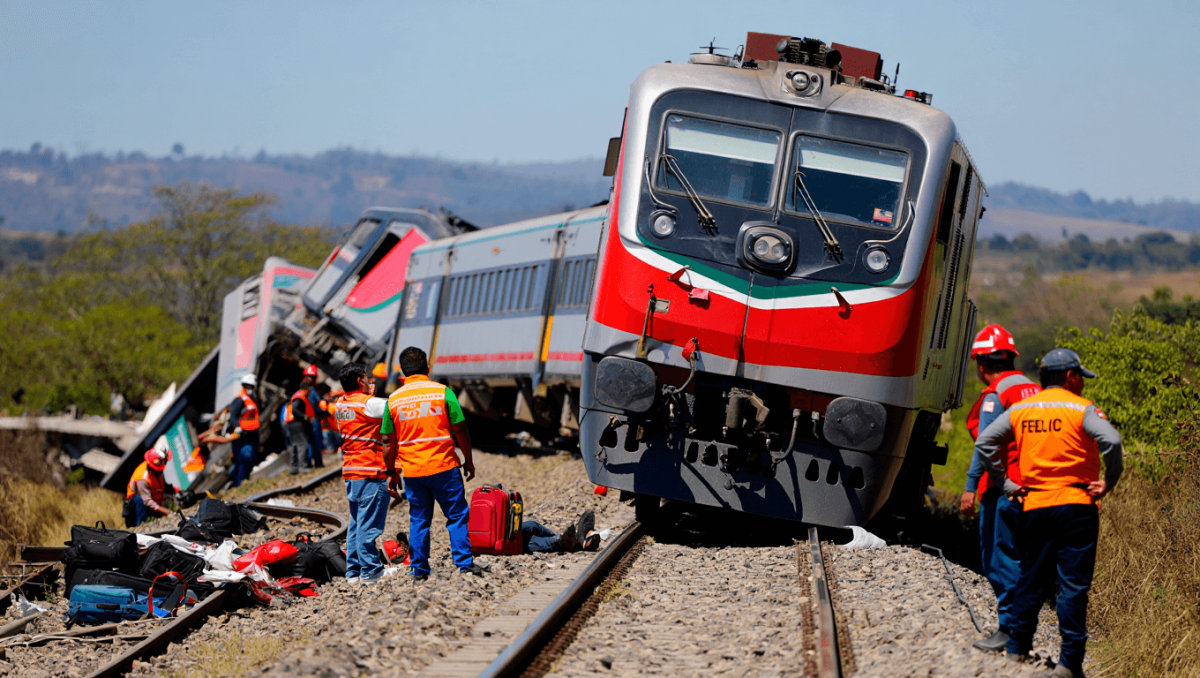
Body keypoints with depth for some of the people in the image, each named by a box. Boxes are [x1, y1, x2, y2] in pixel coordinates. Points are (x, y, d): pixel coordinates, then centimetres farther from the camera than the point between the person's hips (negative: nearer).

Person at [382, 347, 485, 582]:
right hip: (443, 466, -3)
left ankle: (419, 569, 10)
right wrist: (468, 460, 8)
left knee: (418, 521, 10)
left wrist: (392, 474, 15)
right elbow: (460, 430, -3)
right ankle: (464, 563, 2)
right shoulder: (442, 392, -5)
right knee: (457, 516, 6)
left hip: (411, 470, 3)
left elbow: (388, 442, 7)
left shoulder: (394, 400, 3)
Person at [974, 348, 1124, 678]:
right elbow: (1111, 441, -20)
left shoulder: (1020, 410, 9)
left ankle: (1016, 649, 20)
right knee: (1073, 583, -3)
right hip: (1076, 505, -4)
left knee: (1031, 580, 16)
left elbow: (985, 442, 8)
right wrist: (1110, 482, -7)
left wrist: (1006, 483, 11)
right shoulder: (1081, 409, -6)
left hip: (1034, 506, 4)